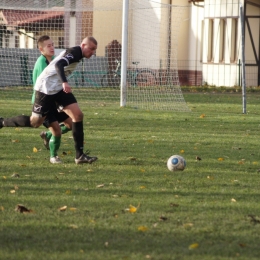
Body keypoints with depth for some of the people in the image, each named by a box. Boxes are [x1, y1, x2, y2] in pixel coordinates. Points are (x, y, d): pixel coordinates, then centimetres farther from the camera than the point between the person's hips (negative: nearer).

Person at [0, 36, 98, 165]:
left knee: (78, 115, -4)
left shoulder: (75, 53, 14)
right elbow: (59, 65, -32)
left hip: (58, 88, 9)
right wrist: (64, 82, -45)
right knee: (35, 122, -1)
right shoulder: (75, 52, -16)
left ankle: (80, 156, -4)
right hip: (46, 88, -9)